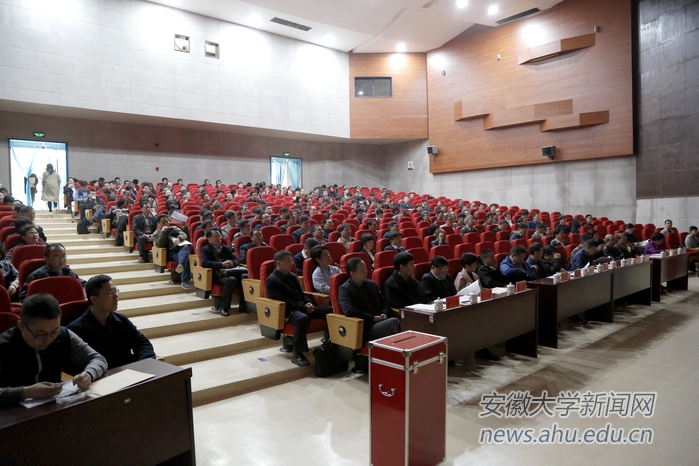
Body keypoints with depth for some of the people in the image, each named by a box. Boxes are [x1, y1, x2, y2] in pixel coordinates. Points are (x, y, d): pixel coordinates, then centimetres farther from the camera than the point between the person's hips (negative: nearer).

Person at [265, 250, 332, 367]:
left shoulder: (292, 276, 17)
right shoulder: (272, 280, -9)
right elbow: (284, 301, -17)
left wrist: (308, 303, -2)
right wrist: (303, 307, -21)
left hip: (301, 307, 8)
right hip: (286, 311, -8)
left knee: (330, 310, -5)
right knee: (303, 318, -41)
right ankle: (296, 354, -32)